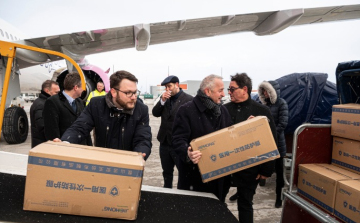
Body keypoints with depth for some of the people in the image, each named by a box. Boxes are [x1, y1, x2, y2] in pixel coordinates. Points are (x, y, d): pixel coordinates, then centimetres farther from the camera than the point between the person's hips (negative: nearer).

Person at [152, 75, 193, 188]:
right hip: (165, 142, 6)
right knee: (167, 172, 20)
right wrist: (162, 100, -12)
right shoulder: (166, 98, 9)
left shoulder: (188, 99, -12)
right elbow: (155, 113, 3)